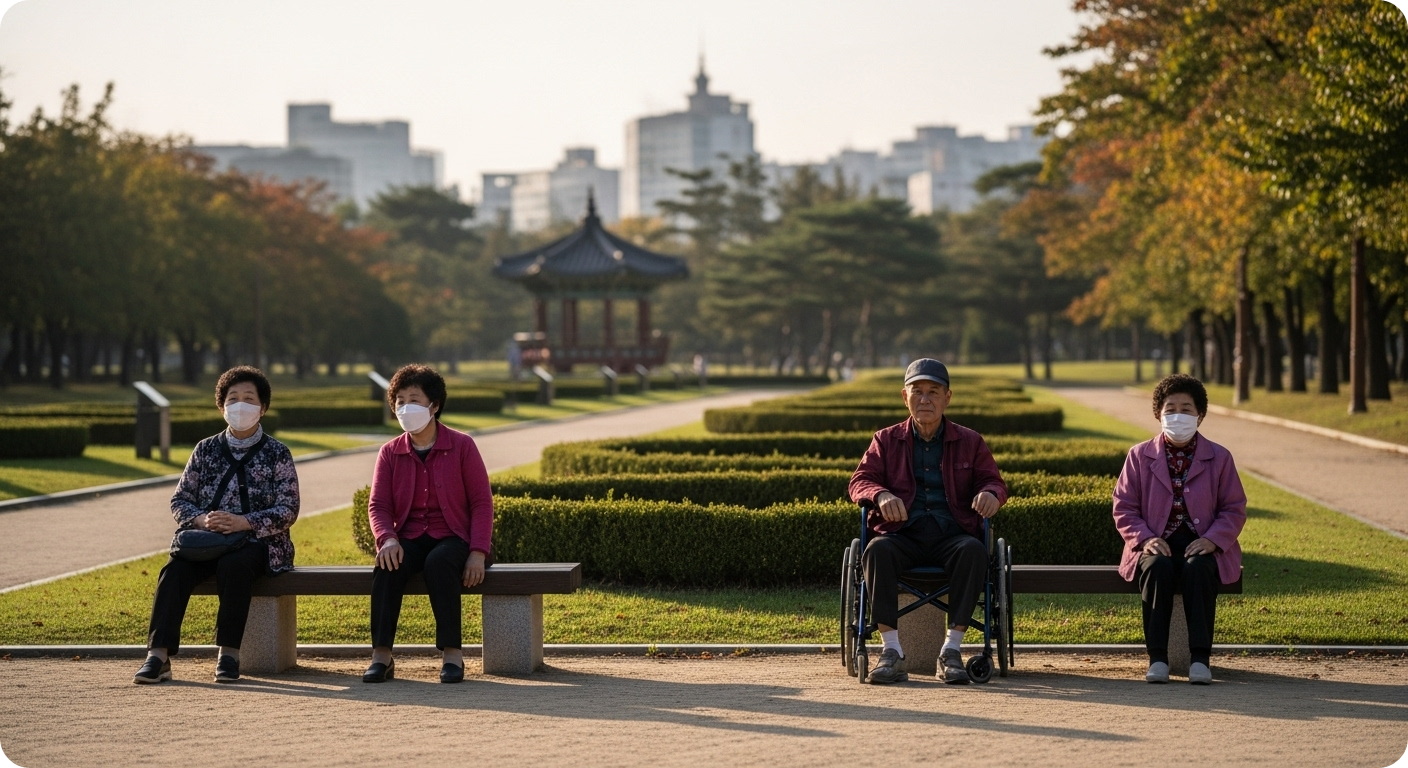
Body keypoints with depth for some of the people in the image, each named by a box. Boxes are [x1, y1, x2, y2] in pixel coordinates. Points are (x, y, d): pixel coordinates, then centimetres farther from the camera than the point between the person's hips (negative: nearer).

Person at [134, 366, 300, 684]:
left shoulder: (277, 454, 4)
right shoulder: (206, 449, 13)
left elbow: (288, 510, -4)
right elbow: (179, 500, 10)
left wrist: (243, 523, -19)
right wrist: (201, 519, -14)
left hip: (257, 543, -3)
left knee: (233, 565, -37)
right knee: (175, 568, -29)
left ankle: (229, 654, -29)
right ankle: (158, 655, -35)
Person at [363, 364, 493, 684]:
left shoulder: (462, 446, 0)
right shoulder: (390, 453, 8)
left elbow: (482, 502, -2)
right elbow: (378, 505, 2)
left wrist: (478, 552, -15)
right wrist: (387, 539, -20)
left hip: (453, 537, -3)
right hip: (409, 538, 3)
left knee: (438, 563, -37)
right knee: (386, 566, -31)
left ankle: (452, 653, -30)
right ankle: (381, 655, -32)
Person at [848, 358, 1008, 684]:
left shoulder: (970, 442, 18)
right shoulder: (886, 440, 17)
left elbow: (993, 480, 12)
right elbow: (860, 480, 8)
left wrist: (990, 494, -15)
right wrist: (881, 495, -17)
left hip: (952, 534, 0)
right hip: (903, 533, 0)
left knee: (973, 550, -35)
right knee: (877, 550, -35)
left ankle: (951, 650, -32)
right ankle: (891, 651, -35)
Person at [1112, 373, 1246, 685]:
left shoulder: (1219, 458, 7)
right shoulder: (1139, 456, 8)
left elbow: (1235, 509, 5)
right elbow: (1123, 508, 5)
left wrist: (1212, 540, -13)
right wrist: (1145, 538, -13)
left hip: (1202, 545, 0)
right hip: (1157, 545, 0)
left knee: (1196, 567, -36)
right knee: (1157, 567, -35)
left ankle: (1201, 658, -32)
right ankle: (1157, 657, -30)